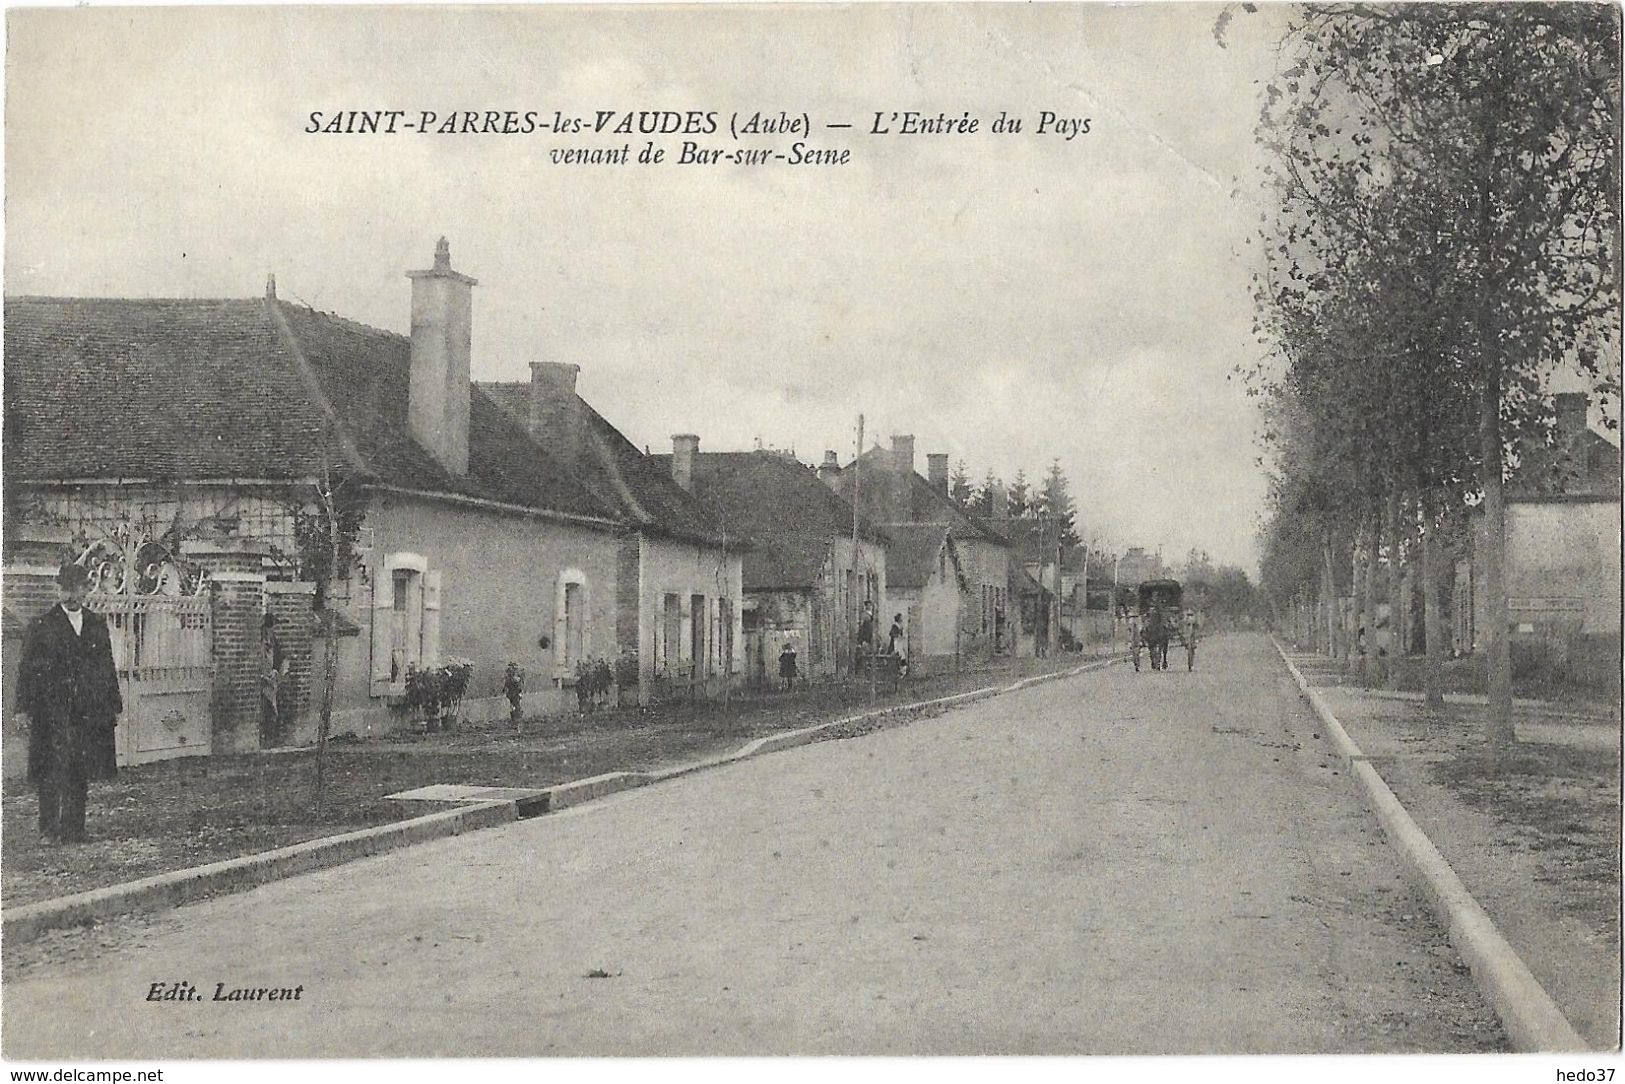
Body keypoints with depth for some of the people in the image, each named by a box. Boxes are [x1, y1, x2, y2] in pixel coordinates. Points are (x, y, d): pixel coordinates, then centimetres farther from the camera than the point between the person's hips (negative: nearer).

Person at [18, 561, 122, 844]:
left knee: (80, 775, 6)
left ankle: (74, 829, 12)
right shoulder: (42, 626, 2)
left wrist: (114, 705, 11)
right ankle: (50, 830, -5)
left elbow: (108, 667, 16)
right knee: (53, 772, -8)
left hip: (90, 712, 4)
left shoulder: (98, 624, 13)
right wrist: (26, 708, -8)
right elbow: (27, 670, 0)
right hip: (52, 712, -4)